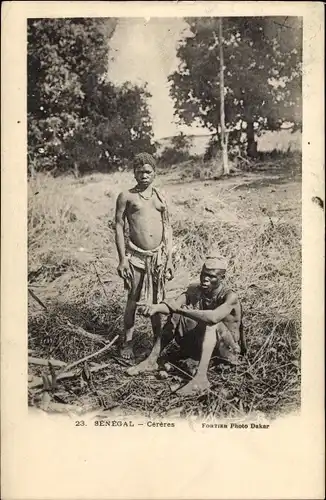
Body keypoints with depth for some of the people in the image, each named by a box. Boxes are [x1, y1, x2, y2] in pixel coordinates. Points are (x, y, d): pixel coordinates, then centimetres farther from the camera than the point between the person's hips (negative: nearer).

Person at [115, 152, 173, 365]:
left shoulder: (161, 197, 10)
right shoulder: (126, 196, 1)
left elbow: (167, 228, 12)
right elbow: (119, 226, -1)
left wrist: (169, 259, 8)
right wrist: (122, 259, -7)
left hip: (158, 255, 3)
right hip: (136, 256, -3)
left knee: (157, 300, 11)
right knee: (134, 300, 4)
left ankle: (158, 340, 25)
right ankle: (127, 342, 17)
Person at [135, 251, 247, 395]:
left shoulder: (230, 297, -23)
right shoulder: (194, 290, -7)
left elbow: (213, 317, -43)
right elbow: (174, 306, -24)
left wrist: (179, 309, -41)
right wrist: (155, 307, -45)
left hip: (226, 348, -5)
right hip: (201, 341, 5)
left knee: (211, 322, -35)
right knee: (177, 313, -14)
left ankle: (201, 377, -46)